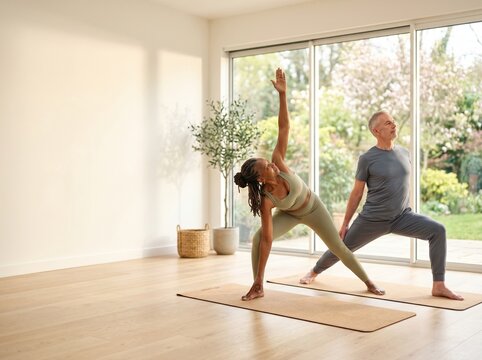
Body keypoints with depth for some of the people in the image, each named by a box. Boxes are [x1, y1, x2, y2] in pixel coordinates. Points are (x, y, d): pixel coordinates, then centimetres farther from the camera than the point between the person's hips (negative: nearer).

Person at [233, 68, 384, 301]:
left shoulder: (278, 163, -34)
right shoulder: (265, 200, -36)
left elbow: (284, 128, -35)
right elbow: (267, 240, -35)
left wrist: (282, 94, -43)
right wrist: (258, 279, -36)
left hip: (313, 209, 1)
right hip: (290, 214, -1)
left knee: (339, 249, 7)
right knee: (257, 239, -24)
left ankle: (368, 282, 29)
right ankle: (258, 287, -10)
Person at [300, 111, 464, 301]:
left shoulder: (404, 153, 3)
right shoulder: (367, 159, -10)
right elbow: (356, 194, -3)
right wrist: (344, 224, 1)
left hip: (402, 217, 3)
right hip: (372, 220, -3)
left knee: (438, 230, -18)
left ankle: (438, 286, -13)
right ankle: (314, 272, 41)